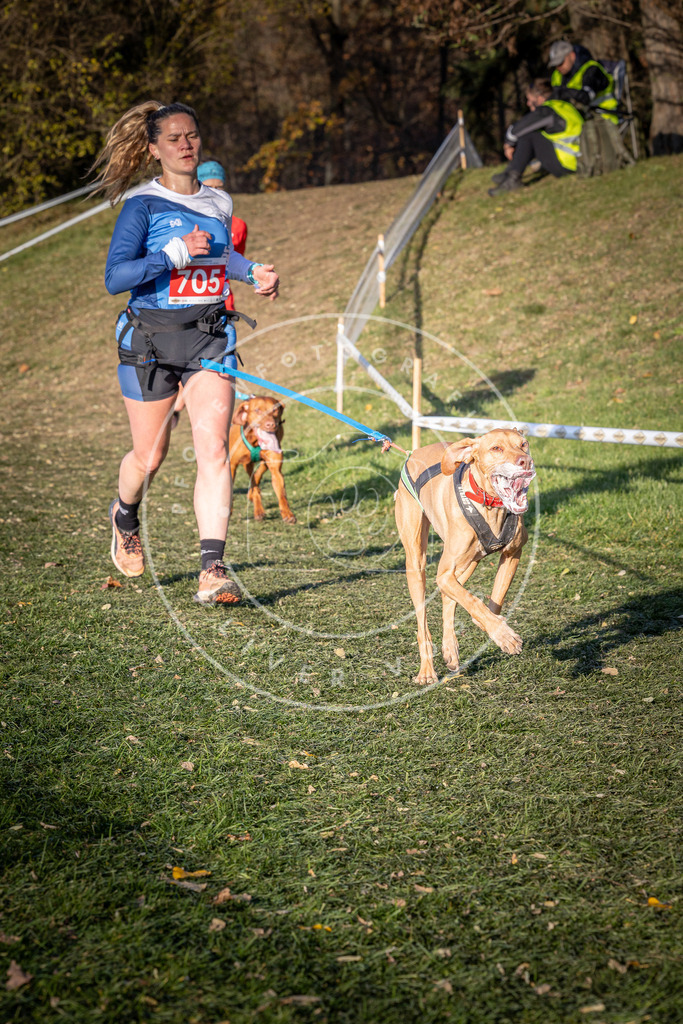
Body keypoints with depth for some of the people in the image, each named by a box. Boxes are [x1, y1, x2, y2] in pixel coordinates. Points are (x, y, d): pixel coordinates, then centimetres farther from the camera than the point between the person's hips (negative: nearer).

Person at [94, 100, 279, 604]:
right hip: (150, 338, -3)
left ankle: (213, 569, -19)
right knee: (149, 458, 9)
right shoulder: (143, 206, -7)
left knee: (214, 448, -15)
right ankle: (125, 516, 45)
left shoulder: (220, 204, 11)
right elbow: (115, 278, -17)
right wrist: (175, 253, -25)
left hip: (209, 335, 3)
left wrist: (253, 272, 15)